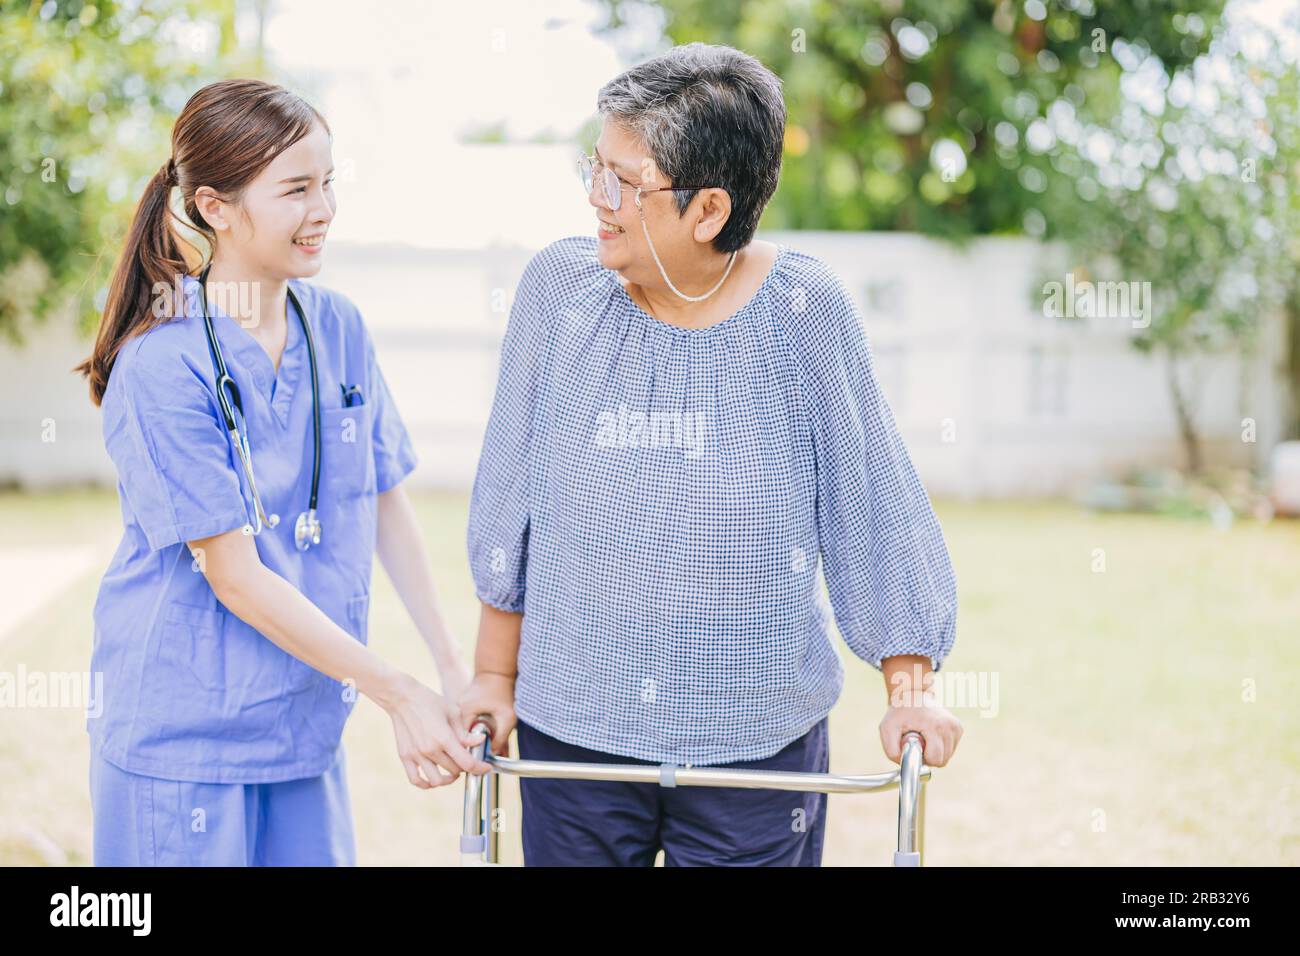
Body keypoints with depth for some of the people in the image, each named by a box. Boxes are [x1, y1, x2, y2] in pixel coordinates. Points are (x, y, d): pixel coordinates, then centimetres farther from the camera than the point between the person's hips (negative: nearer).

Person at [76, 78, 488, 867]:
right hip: (185, 734, -5)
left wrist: (454, 666, 2)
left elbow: (385, 501, 7)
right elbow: (234, 574, -19)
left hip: (308, 718, 5)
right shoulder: (162, 367, -19)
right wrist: (398, 693, -19)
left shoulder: (338, 327, 0)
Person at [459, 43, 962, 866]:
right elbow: (508, 496, 4)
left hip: (760, 740, -2)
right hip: (571, 726, 2)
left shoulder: (804, 306, -11)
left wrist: (911, 684, -2)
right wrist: (496, 673, 9)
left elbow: (872, 502, -3)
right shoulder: (559, 287, -6)